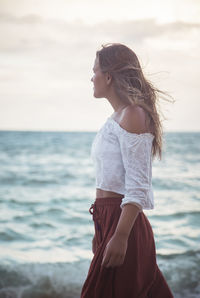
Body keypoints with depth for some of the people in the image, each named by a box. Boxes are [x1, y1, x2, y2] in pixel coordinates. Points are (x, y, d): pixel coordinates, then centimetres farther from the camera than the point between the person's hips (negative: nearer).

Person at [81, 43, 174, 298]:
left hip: (123, 222, -9)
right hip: (107, 219, 9)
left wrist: (120, 236, -24)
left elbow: (137, 187, -19)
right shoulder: (117, 118, 15)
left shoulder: (133, 116, -13)